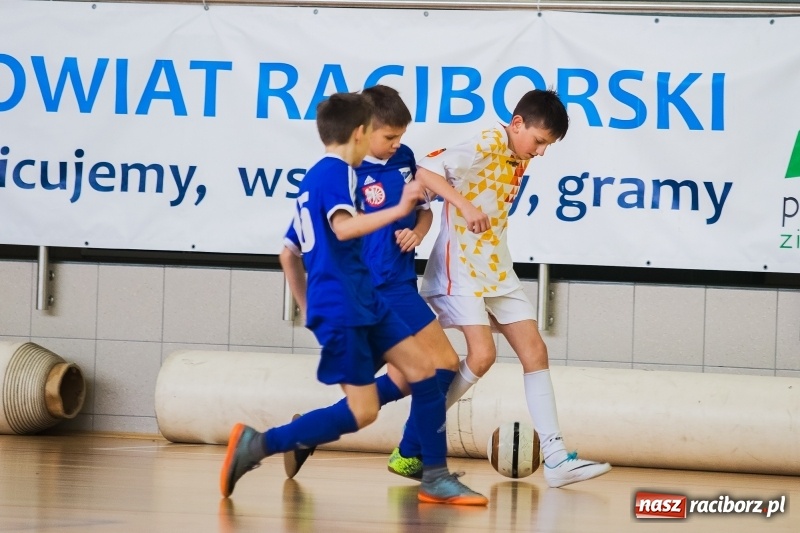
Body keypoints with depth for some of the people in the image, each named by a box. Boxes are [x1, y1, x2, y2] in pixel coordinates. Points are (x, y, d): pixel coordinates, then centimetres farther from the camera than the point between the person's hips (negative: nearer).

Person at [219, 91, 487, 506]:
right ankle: (257, 445, -10)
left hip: (363, 302, 10)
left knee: (421, 367, 4)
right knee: (361, 413, -9)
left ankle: (436, 479, 5)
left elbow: (288, 253, 23)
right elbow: (343, 227, -30)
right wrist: (399, 210, -31)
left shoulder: (313, 179, 18)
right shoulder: (337, 171, -11)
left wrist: (307, 305, 31)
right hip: (341, 307, -10)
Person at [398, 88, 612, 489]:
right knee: (482, 354, -18)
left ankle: (555, 459, 0)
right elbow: (424, 170, -26)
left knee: (535, 351, 1)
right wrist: (464, 206, -37)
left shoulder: (519, 160, 9)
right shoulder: (486, 146, -15)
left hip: (497, 271, 9)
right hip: (460, 269, -9)